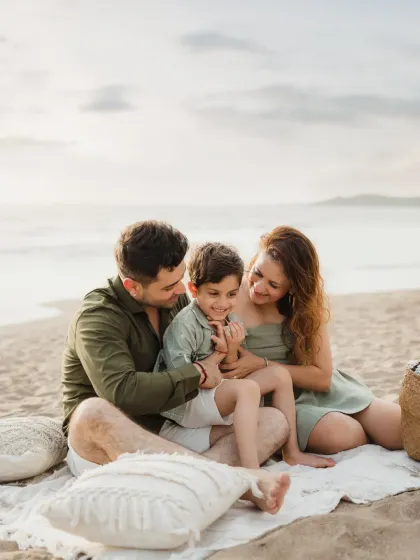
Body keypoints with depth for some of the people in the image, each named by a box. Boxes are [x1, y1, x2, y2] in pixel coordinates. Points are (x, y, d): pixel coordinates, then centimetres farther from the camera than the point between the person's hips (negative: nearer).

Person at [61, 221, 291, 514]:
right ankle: (233, 476, -47)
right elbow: (122, 393, -31)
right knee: (94, 412, -41)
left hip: (170, 429, 6)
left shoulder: (175, 299, 6)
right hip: (101, 440, -6)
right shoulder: (98, 317, -15)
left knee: (273, 420, -11)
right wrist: (197, 373, -19)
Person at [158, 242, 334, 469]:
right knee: (247, 388, -32)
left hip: (220, 396, 9)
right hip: (181, 404, -9)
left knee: (279, 374, 6)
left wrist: (231, 351, -14)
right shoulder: (184, 325, -19)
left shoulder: (230, 321, 4)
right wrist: (219, 355, -14)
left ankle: (292, 452, 11)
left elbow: (231, 376, 8)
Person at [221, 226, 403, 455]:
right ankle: (371, 434, 3)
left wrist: (262, 365, -21)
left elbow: (322, 377, -9)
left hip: (322, 391, 3)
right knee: (341, 434, -30)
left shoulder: (307, 303, -6)